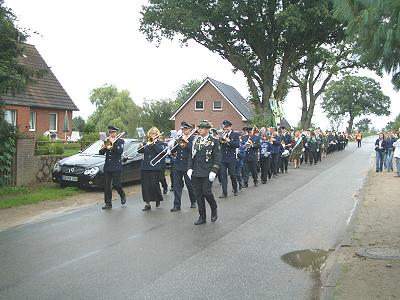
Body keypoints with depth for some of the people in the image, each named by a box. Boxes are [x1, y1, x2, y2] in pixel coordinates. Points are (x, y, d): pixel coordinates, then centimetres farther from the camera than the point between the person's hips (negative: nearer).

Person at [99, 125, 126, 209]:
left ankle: (123, 195, 23)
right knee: (107, 186, 1)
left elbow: (120, 151, -16)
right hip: (107, 167, 4)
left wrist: (113, 143, -19)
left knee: (116, 184, -5)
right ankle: (108, 203, 7)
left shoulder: (120, 141, 1)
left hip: (116, 167, -4)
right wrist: (104, 147, -12)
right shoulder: (107, 141, 13)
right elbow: (101, 153, 8)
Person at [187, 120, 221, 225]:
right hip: (196, 172, 5)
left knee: (206, 192, -8)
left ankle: (214, 209, 21)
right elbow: (191, 155, 13)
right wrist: (189, 168, 3)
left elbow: (217, 157, -6)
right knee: (198, 194, 6)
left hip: (207, 173, -5)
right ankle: (202, 217, 17)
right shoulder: (195, 140, 11)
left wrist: (213, 171, -14)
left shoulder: (214, 141, -3)